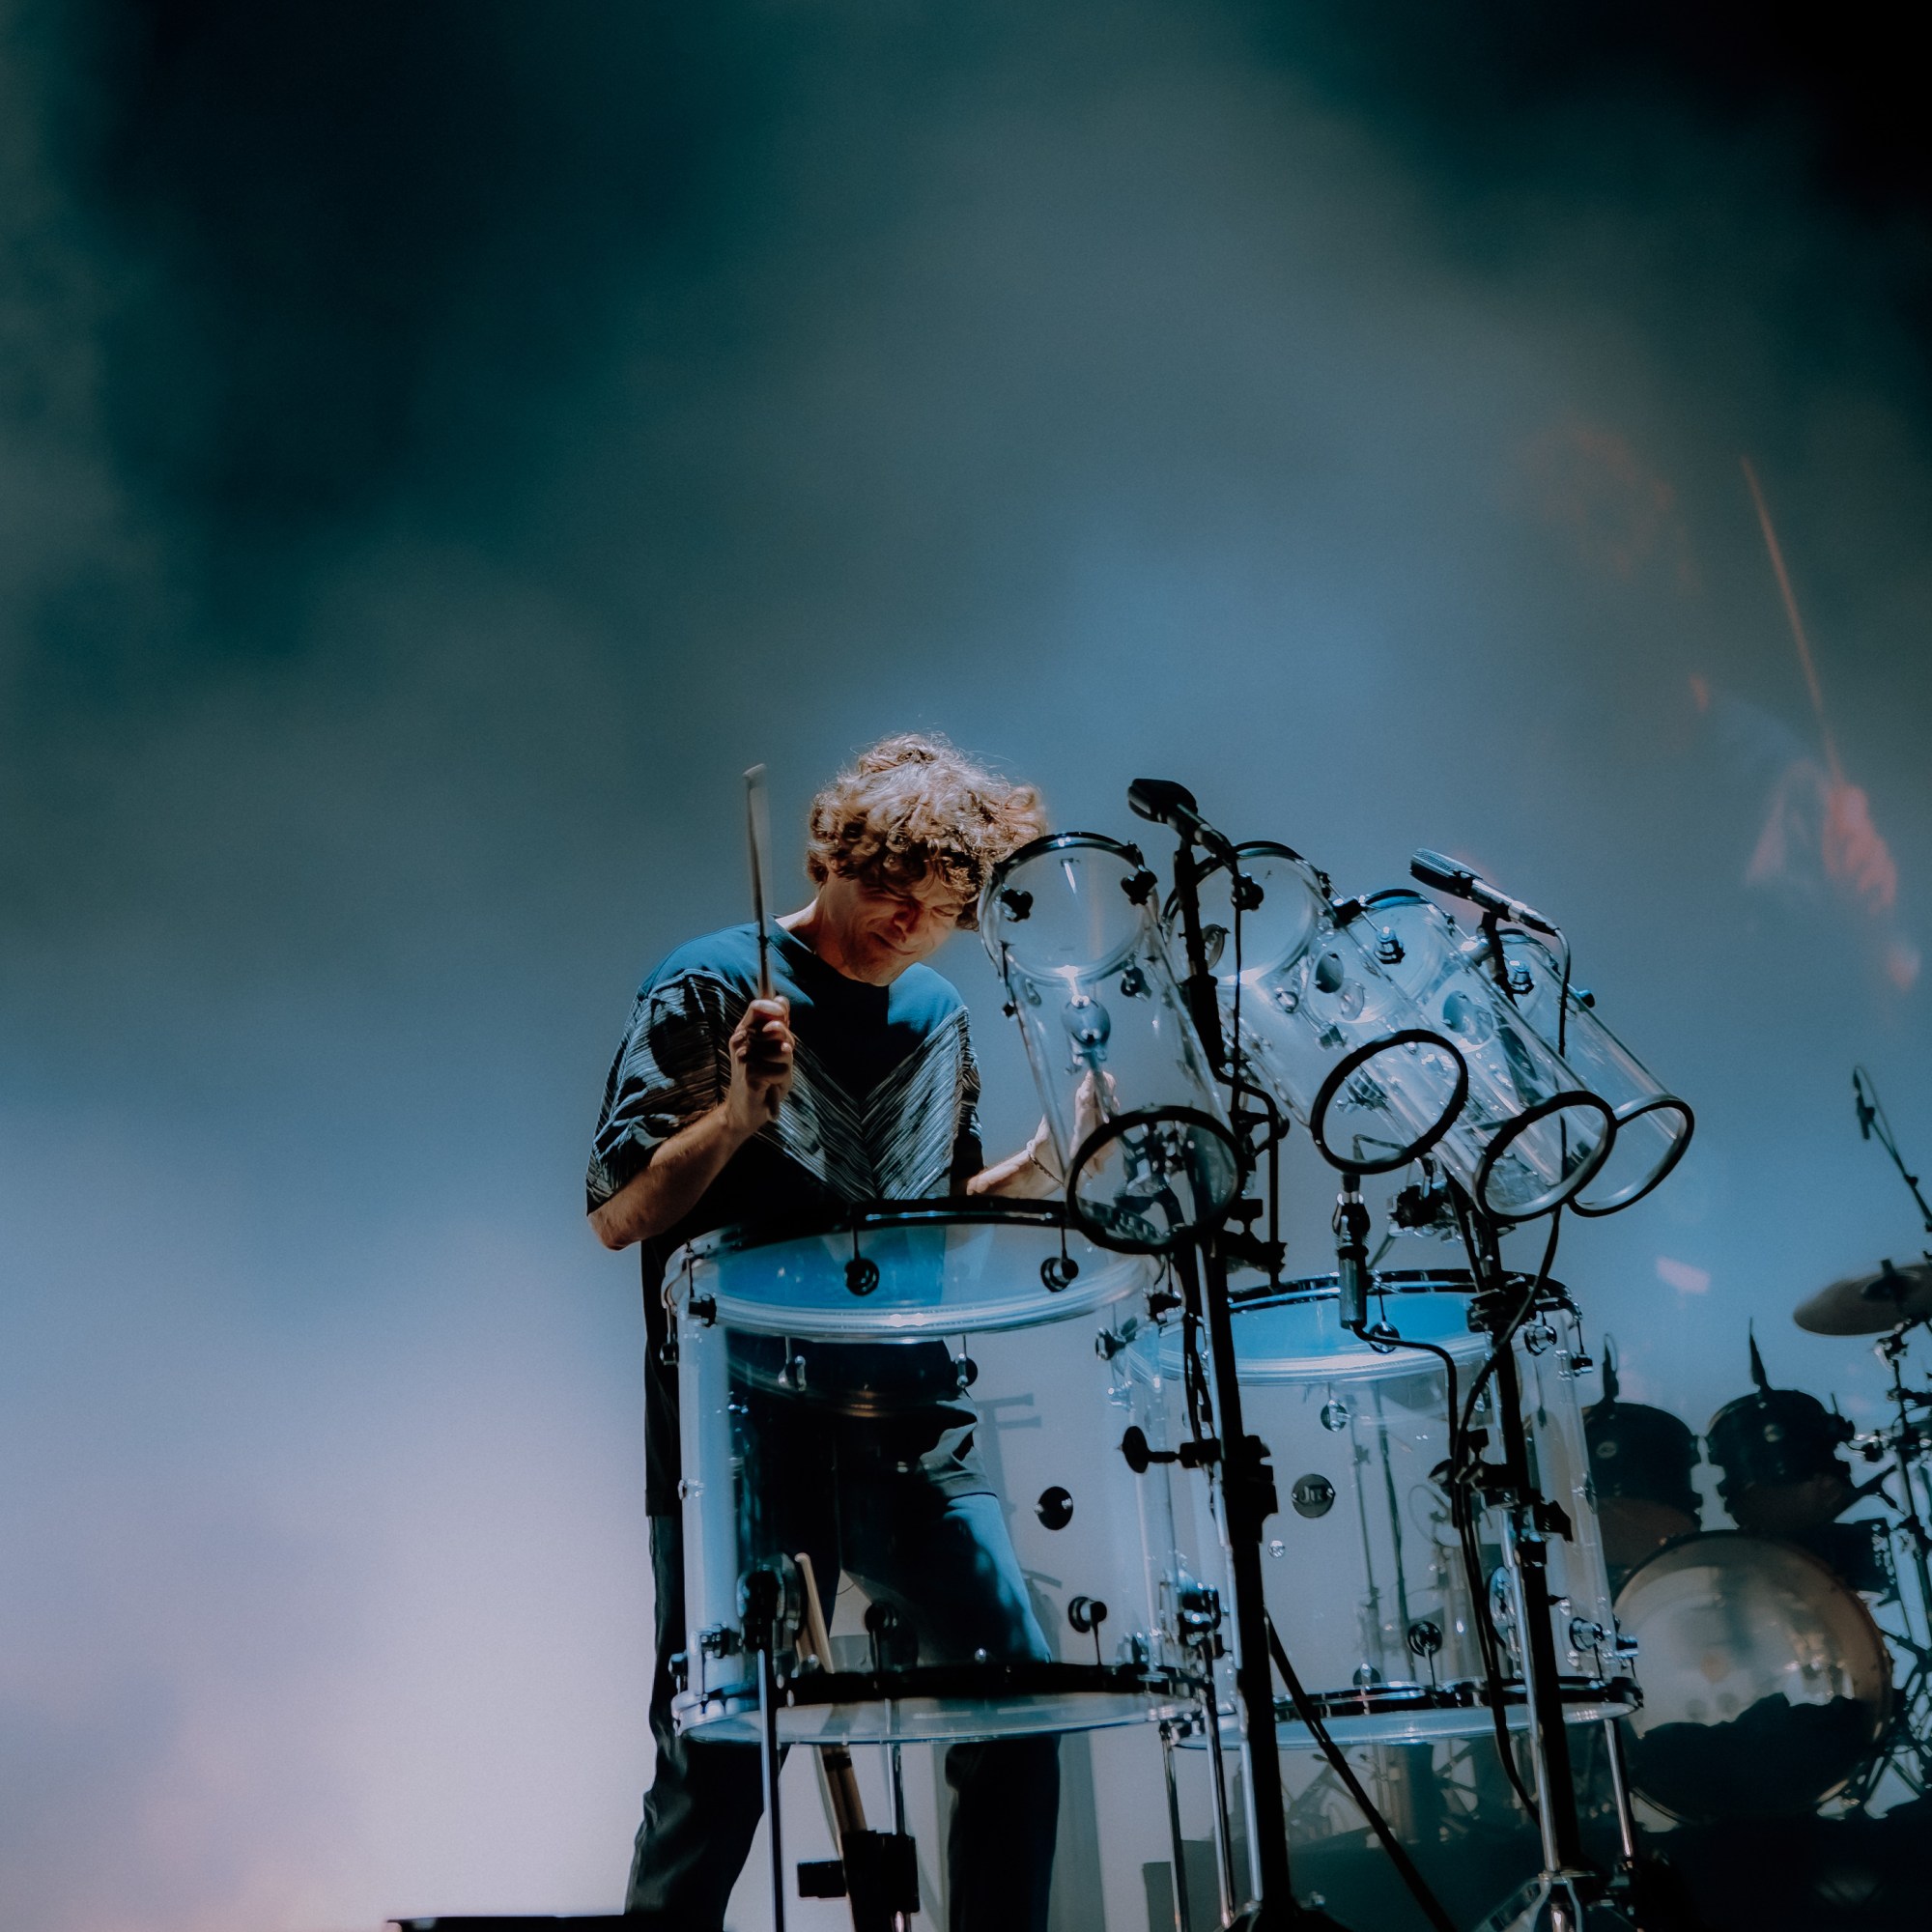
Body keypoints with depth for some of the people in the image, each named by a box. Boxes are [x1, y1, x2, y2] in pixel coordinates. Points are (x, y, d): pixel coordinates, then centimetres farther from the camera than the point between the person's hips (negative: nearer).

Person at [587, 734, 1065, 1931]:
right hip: (745, 1429, -5)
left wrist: (1042, 1168, 5)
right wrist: (736, 1114, -22)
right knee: (720, 1759, -4)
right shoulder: (710, 991, -3)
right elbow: (620, 1215, -7)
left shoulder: (939, 1021, 15)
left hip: (910, 1421, 5)